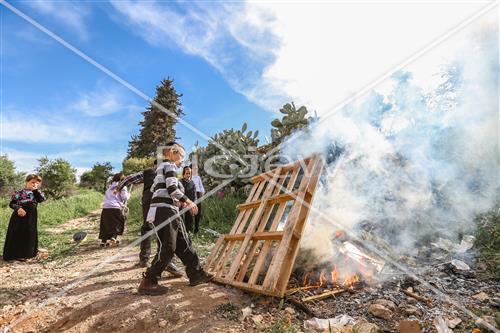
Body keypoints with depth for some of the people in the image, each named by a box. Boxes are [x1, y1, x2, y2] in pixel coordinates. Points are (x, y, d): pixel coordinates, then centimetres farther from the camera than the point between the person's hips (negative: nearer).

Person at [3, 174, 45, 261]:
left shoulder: (36, 193, 8)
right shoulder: (20, 192, -6)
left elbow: (42, 199, -9)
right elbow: (11, 203, -5)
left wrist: (37, 190, -11)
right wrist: (18, 208, -22)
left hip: (31, 218, 5)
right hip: (19, 217, -5)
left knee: (30, 235, 12)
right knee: (17, 236, 2)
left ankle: (28, 253, 25)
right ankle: (15, 254, 12)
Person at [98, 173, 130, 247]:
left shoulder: (110, 187, 24)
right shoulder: (122, 186, 6)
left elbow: (106, 197, 21)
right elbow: (125, 198, -3)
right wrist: (128, 194, 18)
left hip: (105, 208, 6)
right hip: (115, 208, -6)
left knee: (105, 225, 14)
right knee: (119, 222, 8)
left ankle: (103, 241, 14)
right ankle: (113, 237, -6)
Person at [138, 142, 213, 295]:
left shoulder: (163, 167, 25)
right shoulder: (169, 165, -4)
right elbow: (172, 189, -15)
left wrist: (180, 202, 20)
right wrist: (188, 201, -6)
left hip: (170, 212, 10)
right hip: (164, 211, -10)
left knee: (183, 243, 10)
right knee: (167, 248, -9)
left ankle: (196, 274, 16)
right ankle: (147, 283, 0)